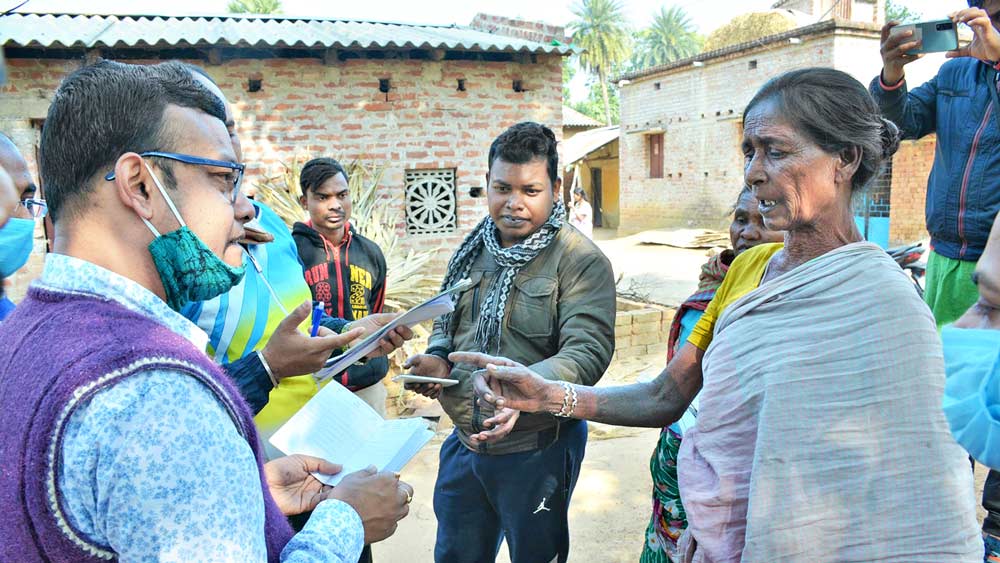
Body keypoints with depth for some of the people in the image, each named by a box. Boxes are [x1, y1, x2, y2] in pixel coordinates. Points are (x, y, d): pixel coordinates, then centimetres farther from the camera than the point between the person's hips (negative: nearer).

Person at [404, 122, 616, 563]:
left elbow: (588, 350, -24)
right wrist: (437, 357, -3)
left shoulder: (580, 261, -15)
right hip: (463, 442, 6)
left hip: (536, 449, -6)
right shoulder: (474, 250, 5)